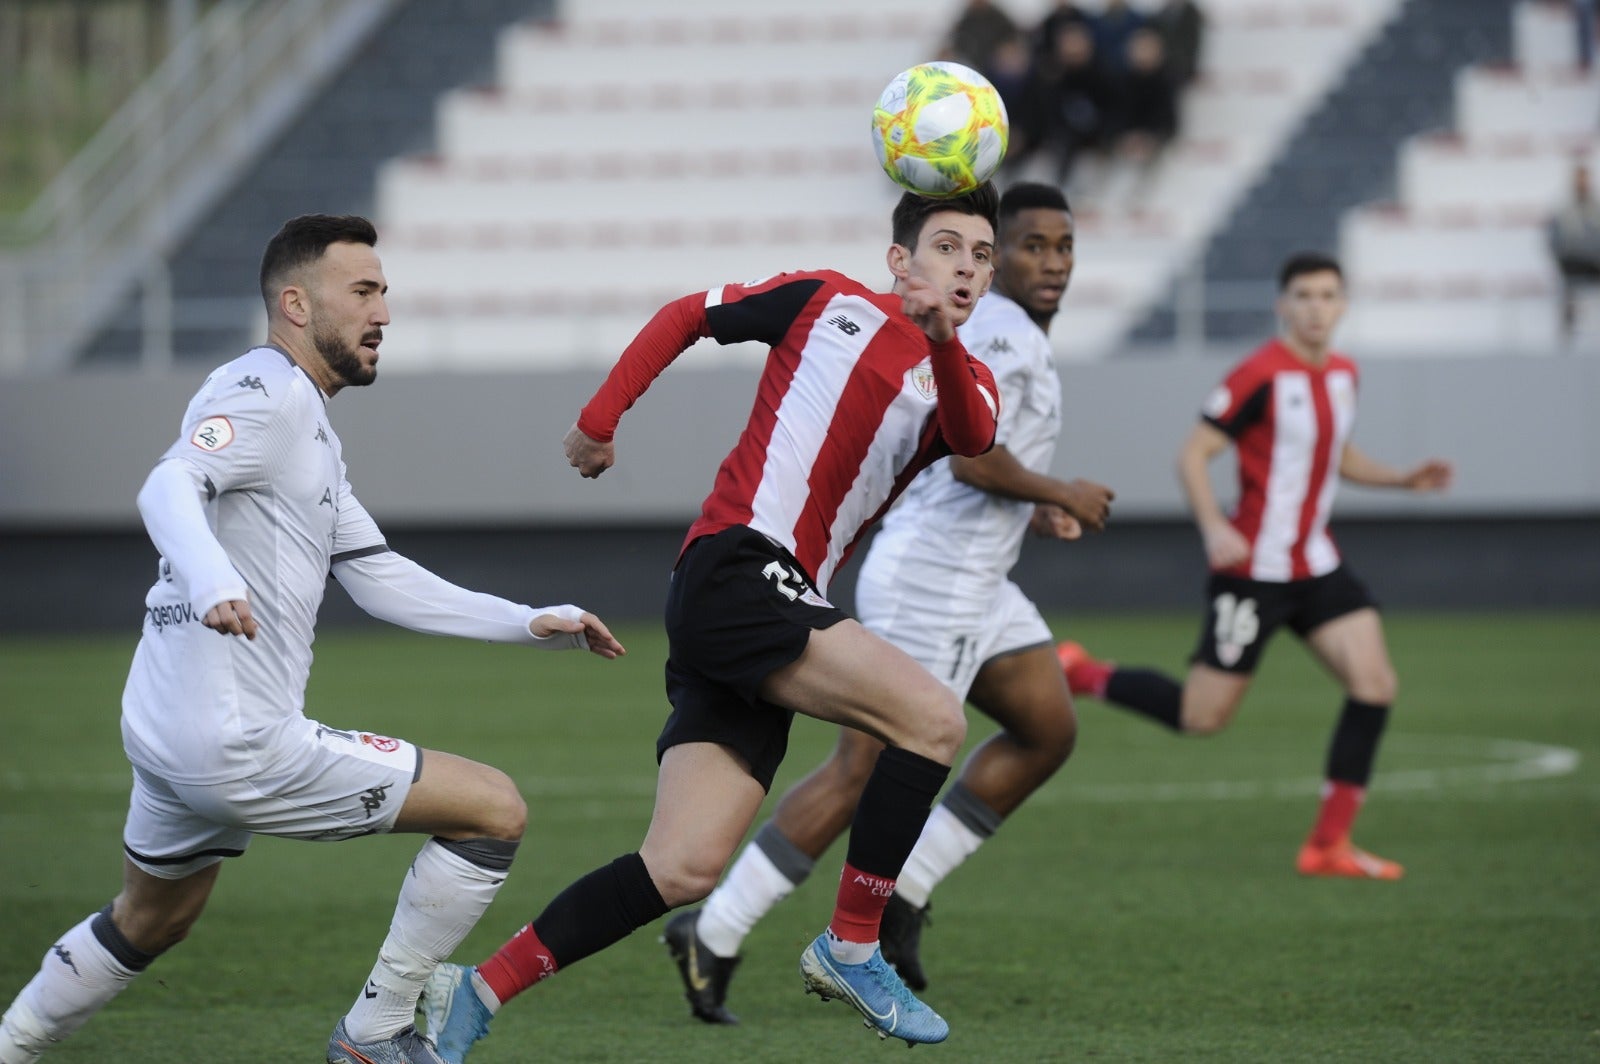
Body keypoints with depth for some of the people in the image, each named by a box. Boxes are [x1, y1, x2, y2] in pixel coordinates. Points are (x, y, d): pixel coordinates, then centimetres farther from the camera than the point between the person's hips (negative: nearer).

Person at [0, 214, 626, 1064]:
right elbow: (168, 488, -28)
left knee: (149, 922, 32)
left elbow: (380, 579, 22)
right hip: (237, 740, -11)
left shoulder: (310, 427, 22)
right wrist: (210, 579, -48)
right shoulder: (267, 391, -10)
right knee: (496, 809, -6)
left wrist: (530, 624, 17)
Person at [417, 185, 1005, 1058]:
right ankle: (850, 948, -9)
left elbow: (973, 440, -8)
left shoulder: (962, 381, 17)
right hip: (736, 569, -6)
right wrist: (600, 418, 12)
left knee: (684, 869, -1)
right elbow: (688, 315, 17)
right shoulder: (831, 303, 6)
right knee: (934, 718, -20)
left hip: (778, 610, 6)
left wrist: (942, 341, -26)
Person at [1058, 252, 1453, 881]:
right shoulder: (1262, 375, -15)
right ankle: (1079, 674, 19)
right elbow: (1193, 454, -14)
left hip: (1316, 568, 7)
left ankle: (1328, 846, -3)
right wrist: (1213, 528, -28)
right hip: (1253, 568, -7)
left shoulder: (1342, 374, 9)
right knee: (1202, 717, -4)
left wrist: (1404, 479, 12)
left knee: (1374, 682, -8)